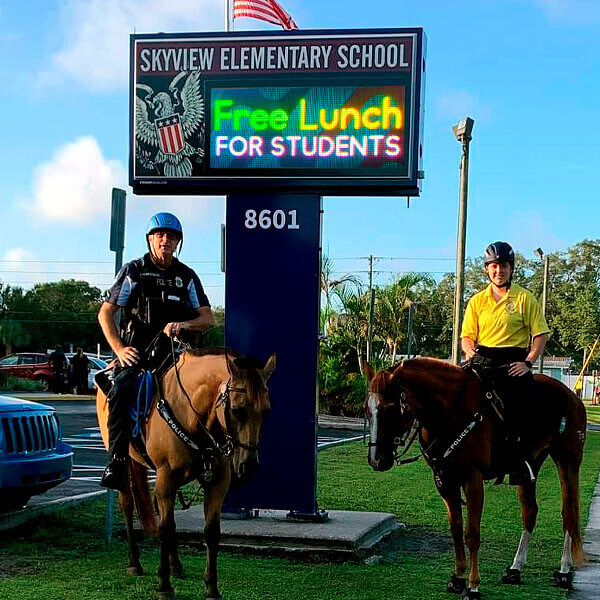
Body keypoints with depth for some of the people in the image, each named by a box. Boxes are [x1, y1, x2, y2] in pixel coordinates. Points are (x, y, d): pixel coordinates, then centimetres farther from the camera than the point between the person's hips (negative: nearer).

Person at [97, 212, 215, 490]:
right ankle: (117, 460, -27)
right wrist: (119, 349, -8)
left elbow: (208, 318, 10)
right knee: (120, 389, -31)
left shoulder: (187, 276, 14)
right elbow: (105, 313, 5)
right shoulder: (133, 271, 7)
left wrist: (183, 325, -12)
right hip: (137, 350, -3)